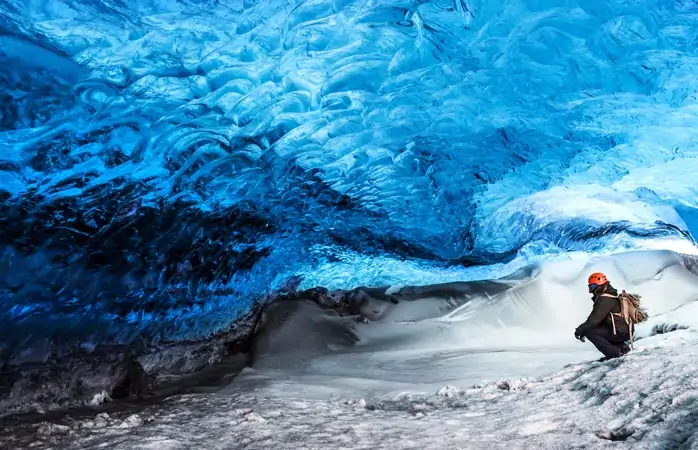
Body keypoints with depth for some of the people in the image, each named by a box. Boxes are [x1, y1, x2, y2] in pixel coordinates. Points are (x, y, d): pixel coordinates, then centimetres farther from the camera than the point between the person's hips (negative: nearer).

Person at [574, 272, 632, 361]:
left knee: (589, 331, -14)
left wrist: (580, 329, -12)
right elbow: (595, 317, 19)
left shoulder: (605, 299, -17)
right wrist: (583, 329, 11)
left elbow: (595, 319, -22)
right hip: (625, 330, 10)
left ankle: (614, 353, -12)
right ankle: (622, 347, 12)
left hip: (620, 333, -10)